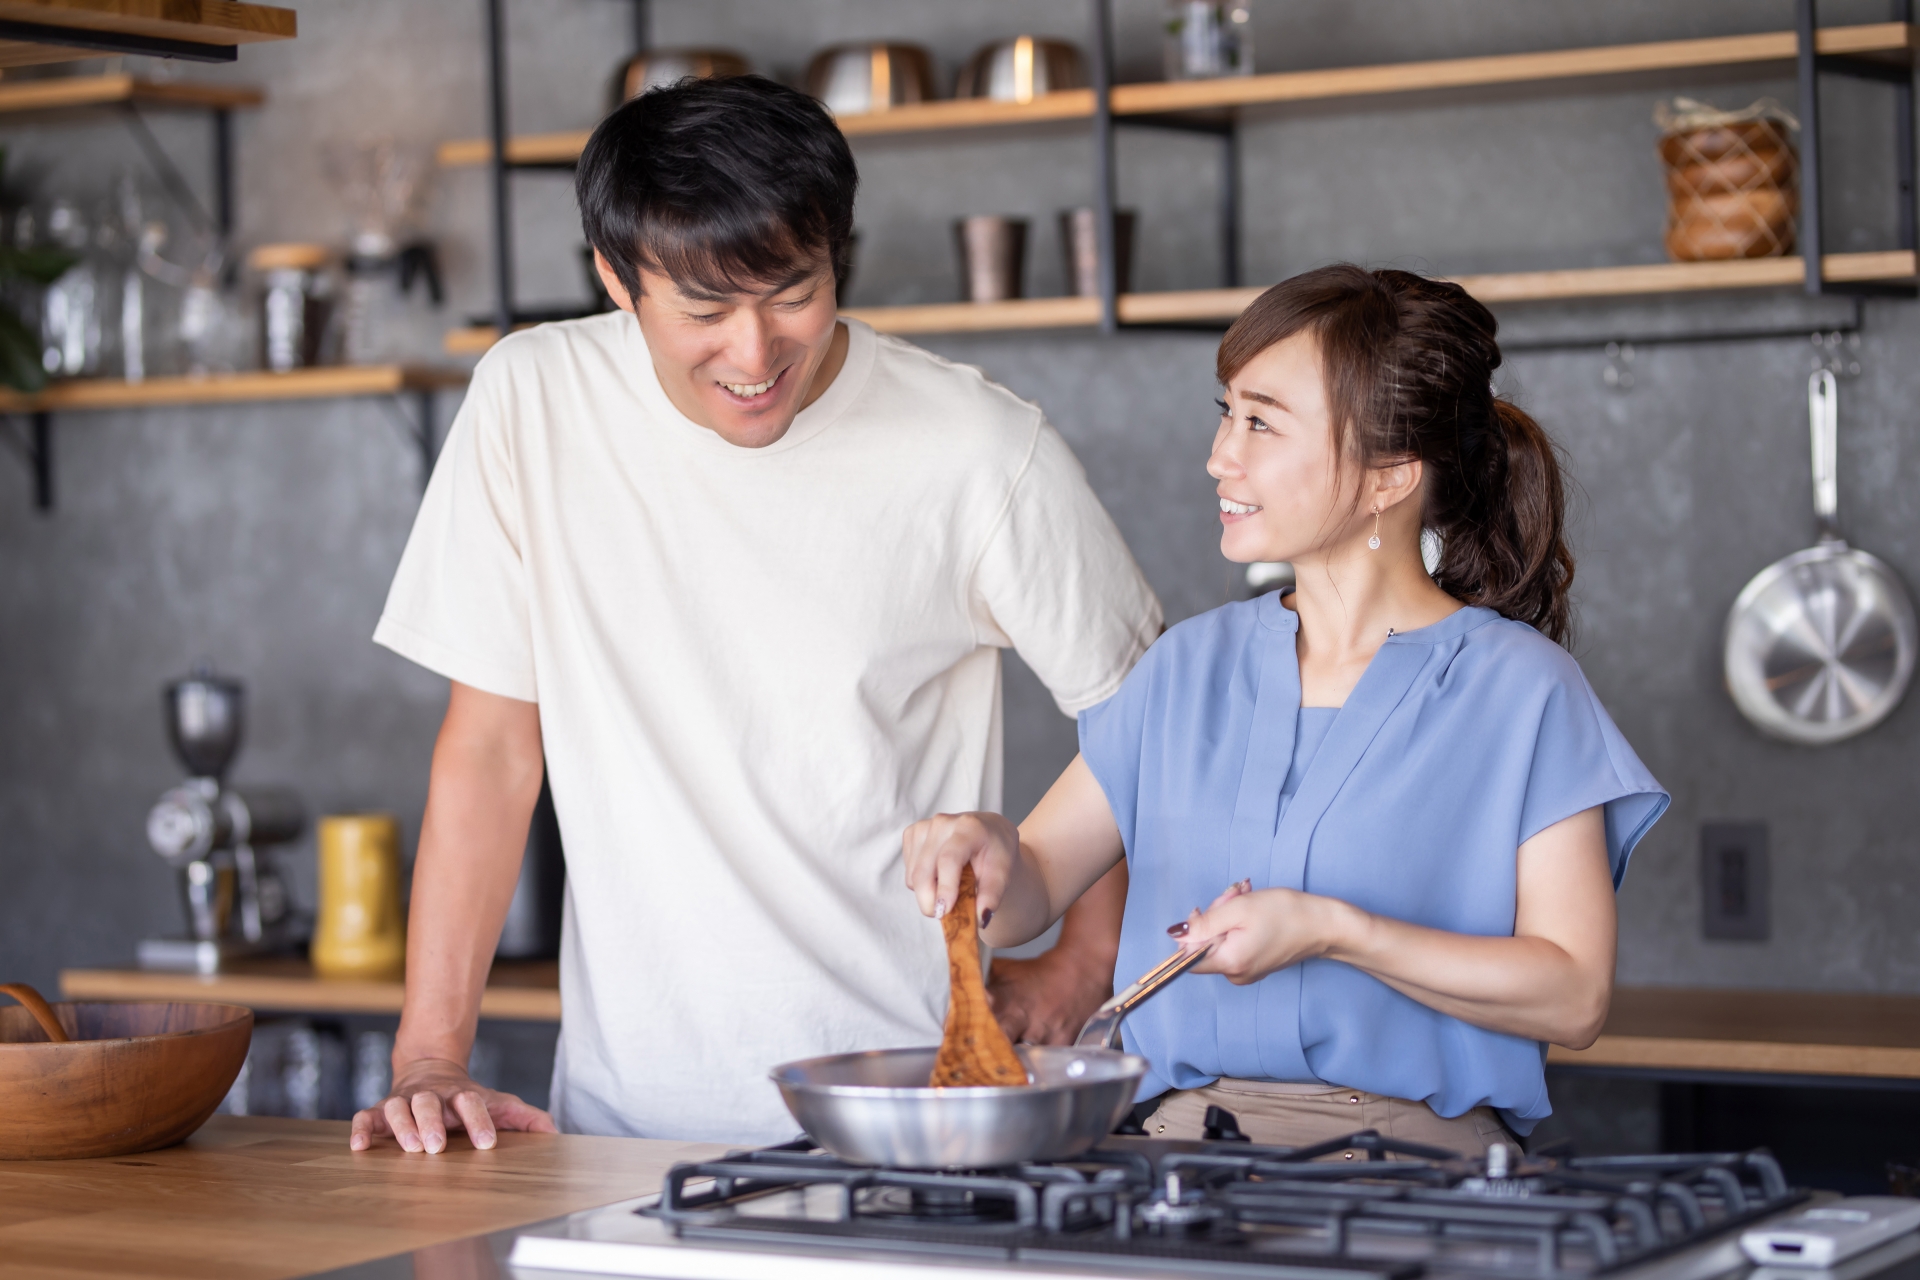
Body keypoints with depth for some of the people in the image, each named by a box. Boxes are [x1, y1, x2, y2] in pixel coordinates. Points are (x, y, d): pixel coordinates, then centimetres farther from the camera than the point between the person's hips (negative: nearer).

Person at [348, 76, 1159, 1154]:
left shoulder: (983, 451, -6)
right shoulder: (534, 402, -2)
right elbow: (492, 741, 4)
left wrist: (1071, 983, -3)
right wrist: (430, 1055, -2)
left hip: (900, 1101, -2)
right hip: (628, 1107, 2)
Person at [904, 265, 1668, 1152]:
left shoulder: (1521, 692, 0)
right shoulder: (1191, 668, 15)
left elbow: (1575, 996, -5)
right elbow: (1028, 896, 16)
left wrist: (1334, 931, -14)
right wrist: (990, 854, -8)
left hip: (1415, 1153, -3)